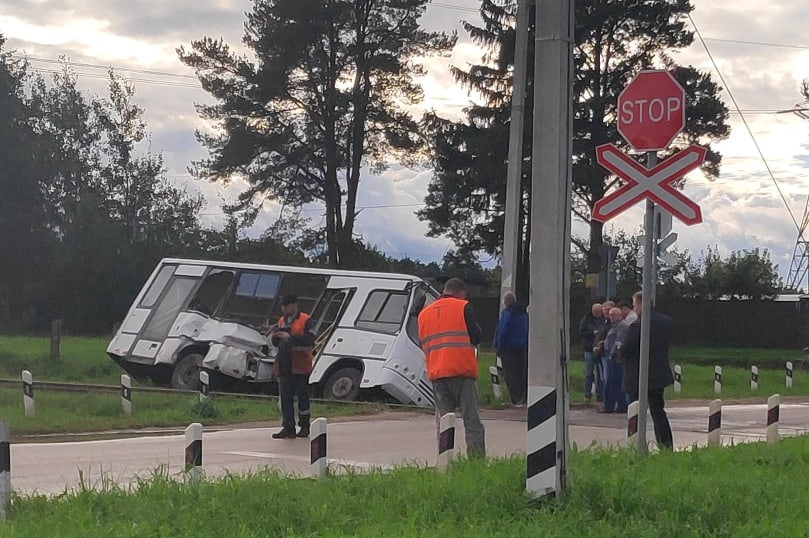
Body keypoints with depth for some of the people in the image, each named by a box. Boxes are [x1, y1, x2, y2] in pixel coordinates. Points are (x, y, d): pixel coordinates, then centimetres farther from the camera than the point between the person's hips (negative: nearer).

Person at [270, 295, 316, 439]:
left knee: (302, 396, 3)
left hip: (300, 366, -6)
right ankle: (288, 428, 1)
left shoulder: (305, 320, -4)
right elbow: (275, 342, 18)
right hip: (285, 366, 6)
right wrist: (275, 336, -5)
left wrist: (290, 337, -23)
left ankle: (304, 427, 13)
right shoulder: (282, 321, 16)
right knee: (286, 397, 1)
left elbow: (310, 339, -17)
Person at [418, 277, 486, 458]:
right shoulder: (463, 307, 1)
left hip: (436, 373, 4)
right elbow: (476, 336, -2)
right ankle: (477, 459, -6)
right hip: (463, 369, -4)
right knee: (471, 419, -2)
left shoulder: (424, 313, 17)